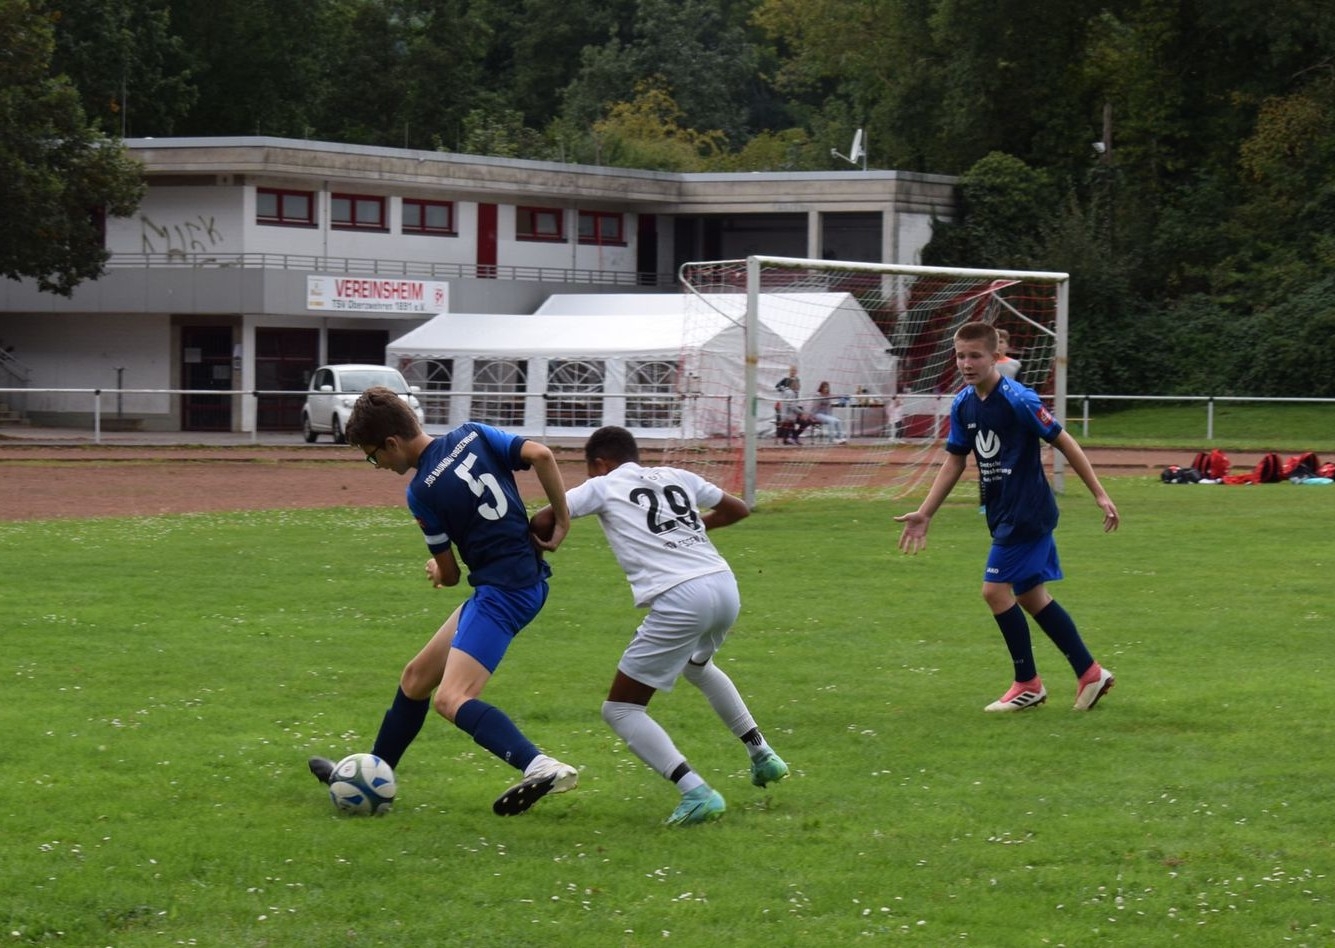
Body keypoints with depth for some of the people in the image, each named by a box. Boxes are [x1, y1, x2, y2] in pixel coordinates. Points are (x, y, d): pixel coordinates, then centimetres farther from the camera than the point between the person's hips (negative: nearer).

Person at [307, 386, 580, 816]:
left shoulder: (421, 492, -11)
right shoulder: (473, 436, 4)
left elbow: (448, 575, -1)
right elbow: (541, 455, -7)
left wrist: (438, 571, 23)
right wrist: (561, 518, 3)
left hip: (502, 591, -9)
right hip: (528, 575, 9)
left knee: (451, 700, -21)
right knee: (416, 677, 20)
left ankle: (541, 768, -39)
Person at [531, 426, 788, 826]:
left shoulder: (603, 486, 9)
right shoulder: (677, 477, 22)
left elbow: (543, 521, 1)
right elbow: (737, 508, 31)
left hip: (679, 600, -7)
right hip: (724, 584, 7)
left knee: (620, 709, 4)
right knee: (697, 665, 40)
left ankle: (696, 792, -12)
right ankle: (762, 755, 42)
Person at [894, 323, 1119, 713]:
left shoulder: (1018, 400, -18)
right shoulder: (963, 404, 4)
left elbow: (1064, 442, -12)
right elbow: (954, 461, 13)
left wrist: (1100, 494, -11)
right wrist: (924, 514, 10)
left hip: (1028, 513, -8)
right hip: (1003, 514, 8)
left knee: (996, 590, -9)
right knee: (1031, 595, 11)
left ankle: (1027, 684, 3)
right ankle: (1090, 673, 20)